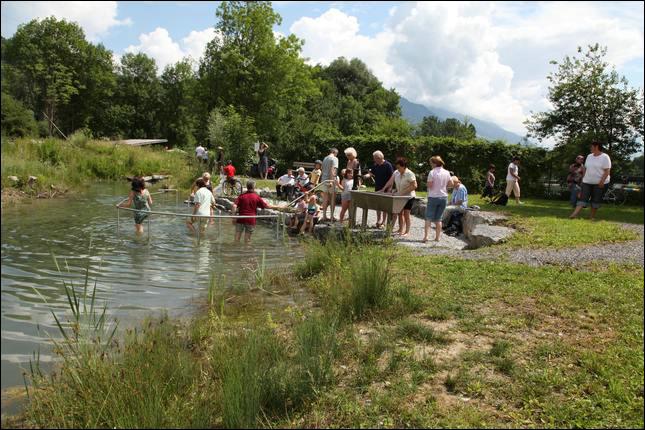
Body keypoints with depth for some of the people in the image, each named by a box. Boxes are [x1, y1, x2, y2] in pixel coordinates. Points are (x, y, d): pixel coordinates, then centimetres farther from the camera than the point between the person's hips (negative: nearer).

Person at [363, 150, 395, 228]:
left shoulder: (388, 165, -11)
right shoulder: (375, 165, 8)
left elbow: (391, 177, -13)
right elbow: (371, 173, 7)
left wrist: (389, 188, -18)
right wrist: (367, 175, -17)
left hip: (385, 189, -6)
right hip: (377, 188, 6)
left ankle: (383, 222, 9)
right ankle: (378, 220, 22)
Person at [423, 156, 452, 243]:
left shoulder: (432, 172, -12)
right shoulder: (447, 173, 3)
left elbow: (429, 186, -12)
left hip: (433, 197, -4)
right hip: (443, 197, 4)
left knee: (428, 217, 1)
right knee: (439, 218, 11)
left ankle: (425, 236, -8)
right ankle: (437, 237, 11)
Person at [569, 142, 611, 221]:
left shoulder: (605, 157, -7)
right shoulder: (589, 156, 13)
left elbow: (607, 171, -12)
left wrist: (602, 181, -21)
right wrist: (583, 178, 12)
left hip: (600, 183, -5)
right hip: (587, 182, 5)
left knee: (596, 200, 2)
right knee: (583, 198, -7)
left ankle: (593, 216, 11)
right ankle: (575, 214, -19)